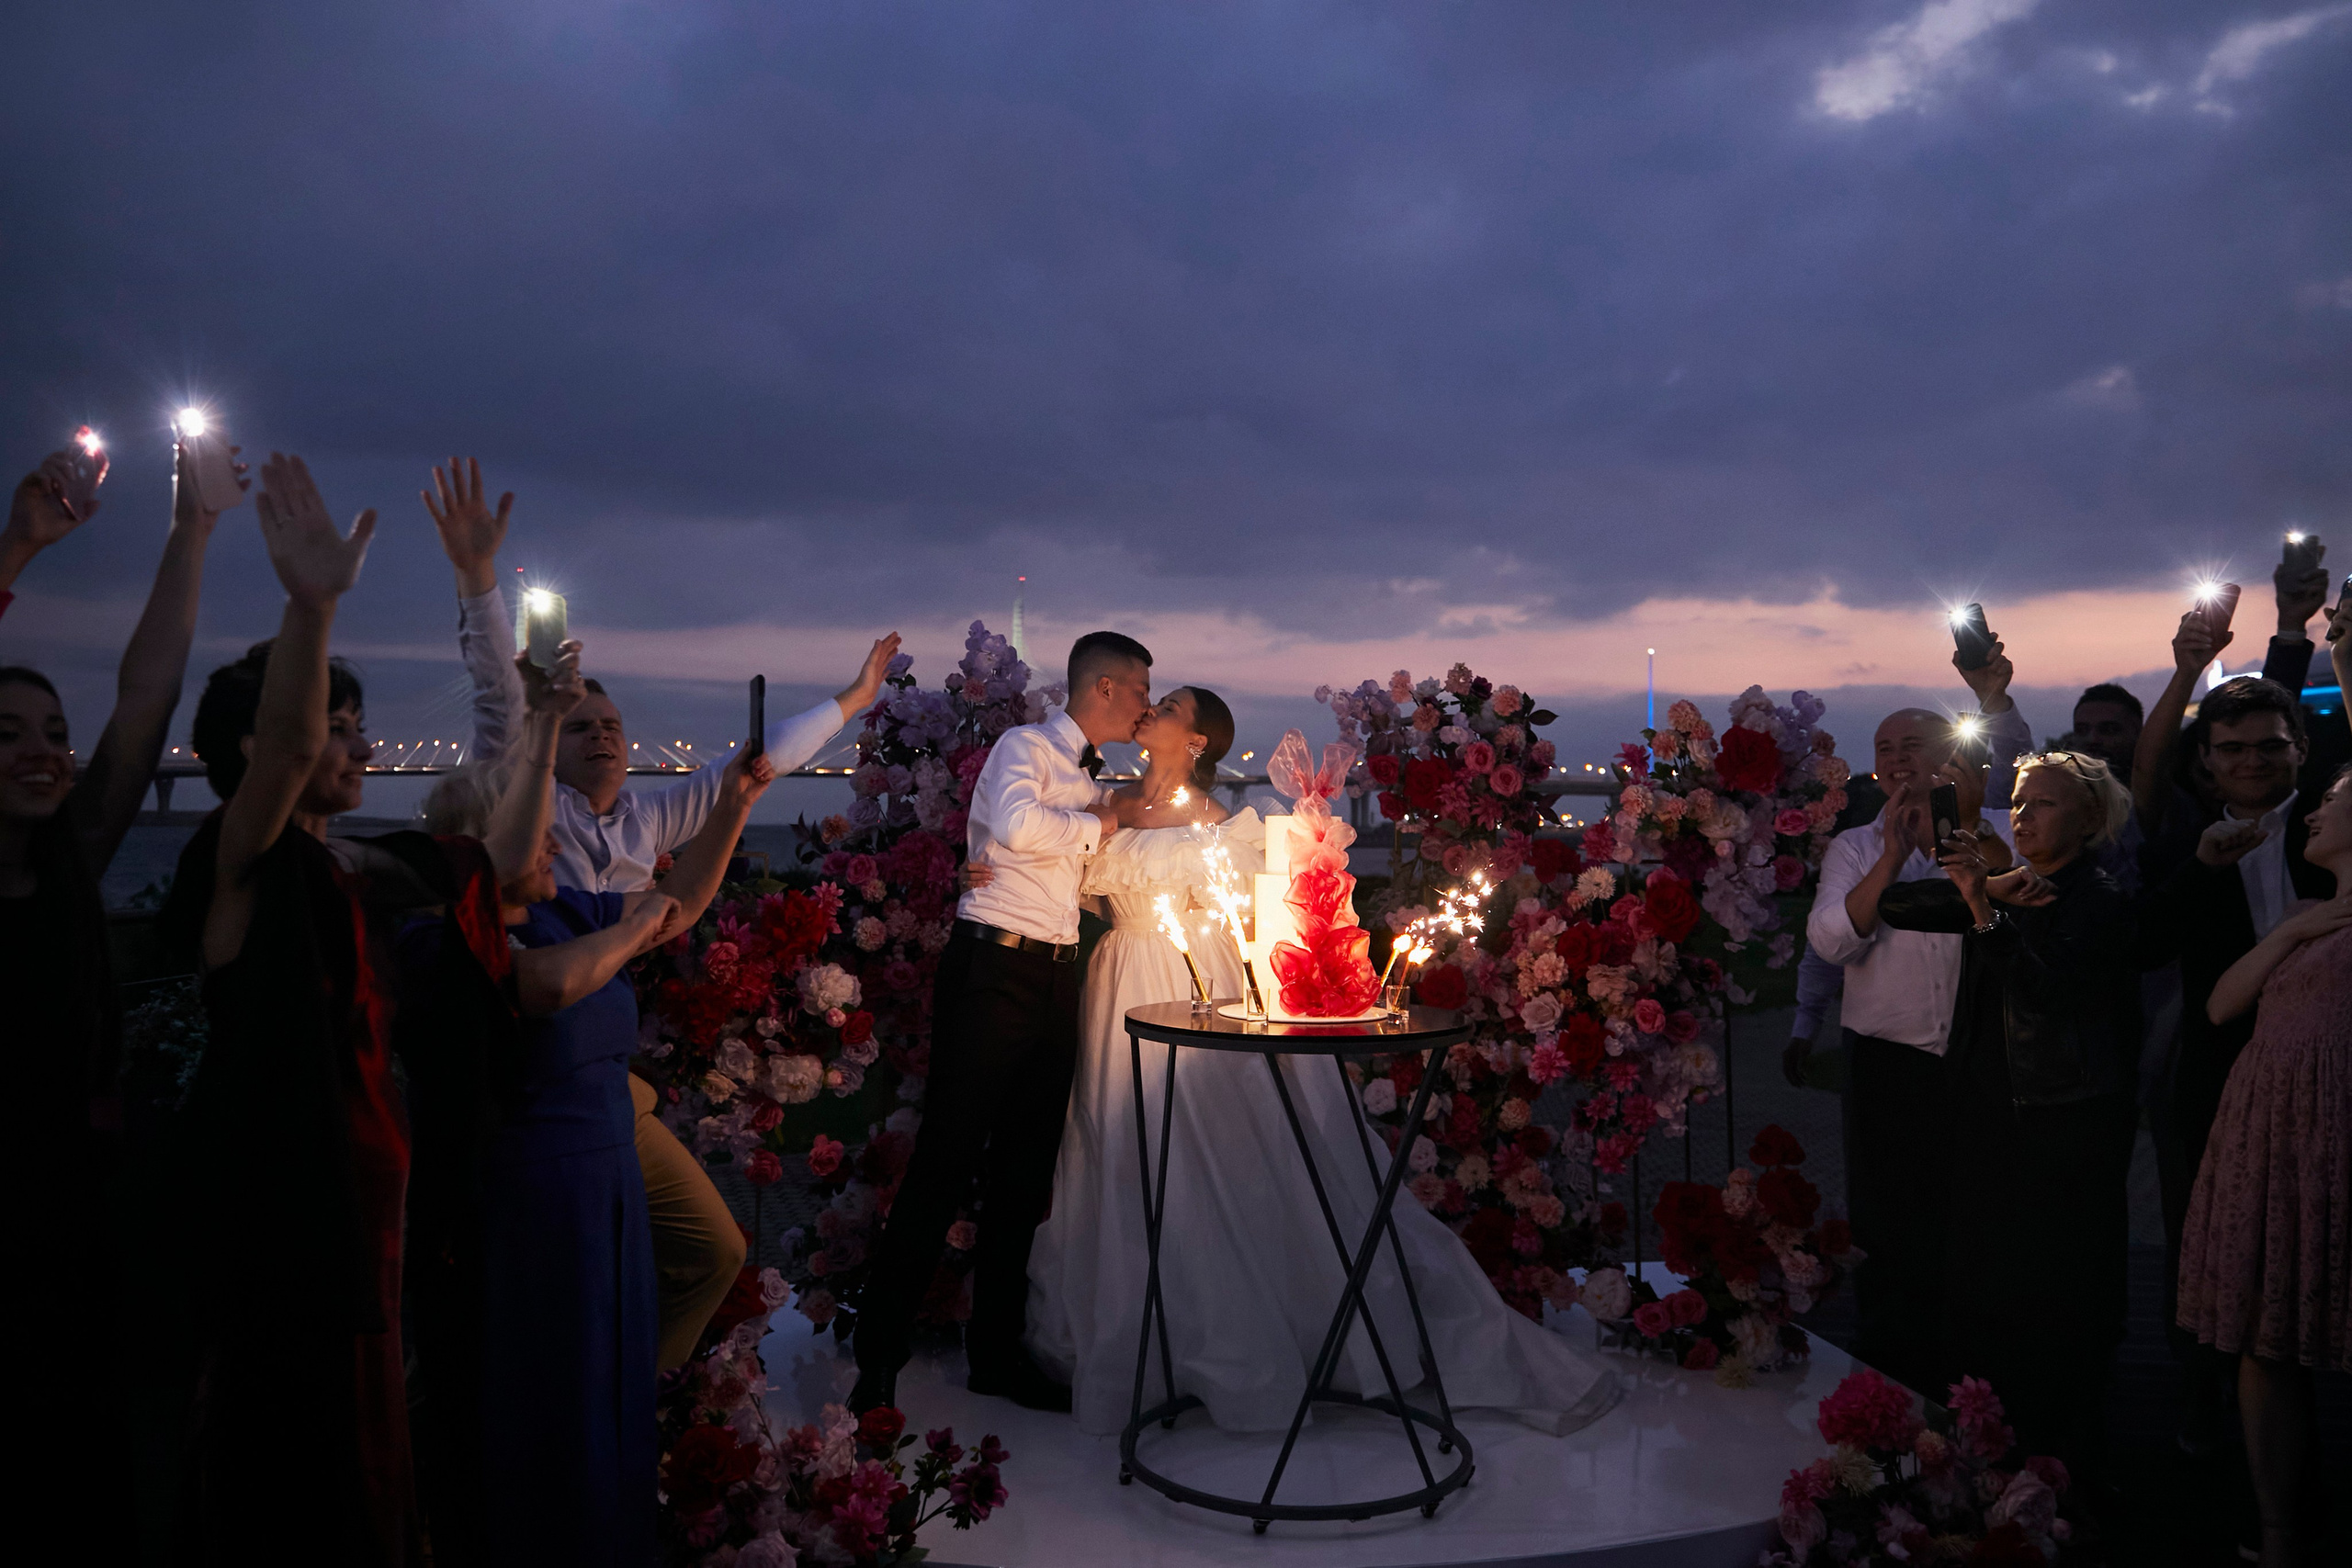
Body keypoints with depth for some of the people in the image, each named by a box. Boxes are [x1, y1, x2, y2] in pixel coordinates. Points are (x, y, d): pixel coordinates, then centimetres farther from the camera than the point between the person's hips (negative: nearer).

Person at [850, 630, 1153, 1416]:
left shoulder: (1087, 778, 21)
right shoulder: (1025, 747, -4)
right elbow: (1016, 825, -26)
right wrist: (1097, 824, -10)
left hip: (1056, 978, 8)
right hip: (994, 970, -8)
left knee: (1025, 1171, 11)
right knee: (946, 1160, -6)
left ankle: (997, 1349, 22)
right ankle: (878, 1358, 3)